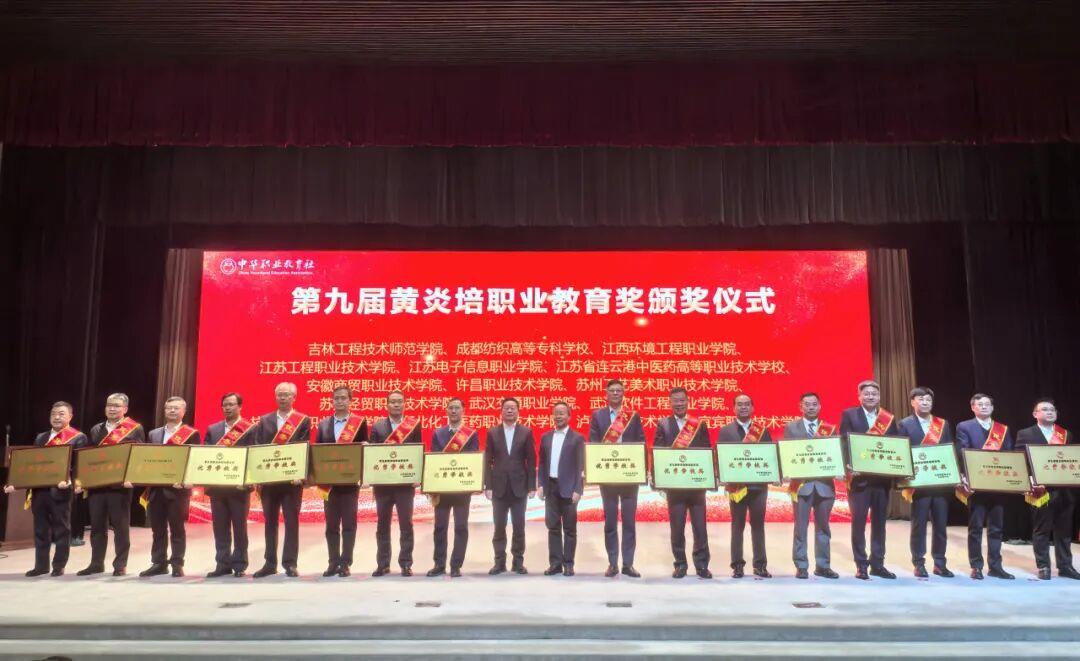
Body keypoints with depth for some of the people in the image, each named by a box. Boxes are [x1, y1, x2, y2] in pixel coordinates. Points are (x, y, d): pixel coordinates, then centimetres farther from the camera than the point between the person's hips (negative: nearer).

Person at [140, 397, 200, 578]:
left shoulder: (192, 434, -1)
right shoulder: (153, 434, 15)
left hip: (177, 488, -5)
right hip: (156, 488, 5)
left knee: (177, 528, 1)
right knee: (157, 529, 10)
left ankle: (177, 564, 8)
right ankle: (158, 563, 18)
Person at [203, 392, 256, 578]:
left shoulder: (251, 429, -2)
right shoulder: (212, 429, 12)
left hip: (239, 486, -4)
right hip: (216, 485, 4)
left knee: (239, 527, 3)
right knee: (220, 527, 8)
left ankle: (239, 565, 11)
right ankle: (222, 564, 16)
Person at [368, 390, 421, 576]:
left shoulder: (414, 425, 2)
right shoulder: (377, 426, 6)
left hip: (405, 483, -2)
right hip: (382, 483, 2)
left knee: (406, 524, 2)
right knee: (382, 524, 8)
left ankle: (405, 563, 9)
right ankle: (383, 563, 17)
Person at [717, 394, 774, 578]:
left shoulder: (763, 429, 7)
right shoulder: (725, 430, 3)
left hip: (758, 484, 1)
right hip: (737, 484, -1)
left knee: (758, 525, 8)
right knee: (737, 526, 5)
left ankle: (760, 565, 16)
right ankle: (737, 565, 11)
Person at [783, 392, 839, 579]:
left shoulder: (830, 429, 8)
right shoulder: (791, 427, 4)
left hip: (824, 483, 2)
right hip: (802, 483, -2)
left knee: (823, 527, 10)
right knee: (801, 527, 2)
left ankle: (822, 566, 19)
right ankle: (801, 566, 9)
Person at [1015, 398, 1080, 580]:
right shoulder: (1025, 434, 1)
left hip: (1064, 489, 4)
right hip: (1041, 489, -4)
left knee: (1064, 529, 9)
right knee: (1041, 530, 4)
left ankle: (1065, 566, 19)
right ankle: (1043, 566, 11)